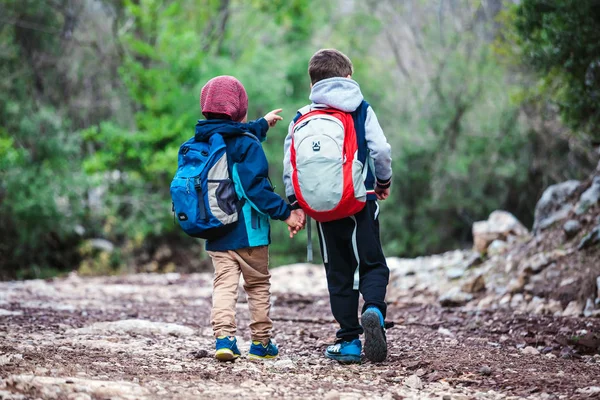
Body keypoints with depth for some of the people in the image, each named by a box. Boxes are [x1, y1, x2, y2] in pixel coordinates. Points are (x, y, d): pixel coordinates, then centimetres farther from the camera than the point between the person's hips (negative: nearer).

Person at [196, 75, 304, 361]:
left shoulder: (203, 142, 10)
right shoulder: (247, 145, -12)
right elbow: (255, 187, -21)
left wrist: (262, 125, 47)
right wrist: (285, 213, -17)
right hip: (248, 232, -5)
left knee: (224, 284, 0)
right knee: (258, 285, 9)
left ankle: (223, 336, -20)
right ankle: (261, 342, 13)